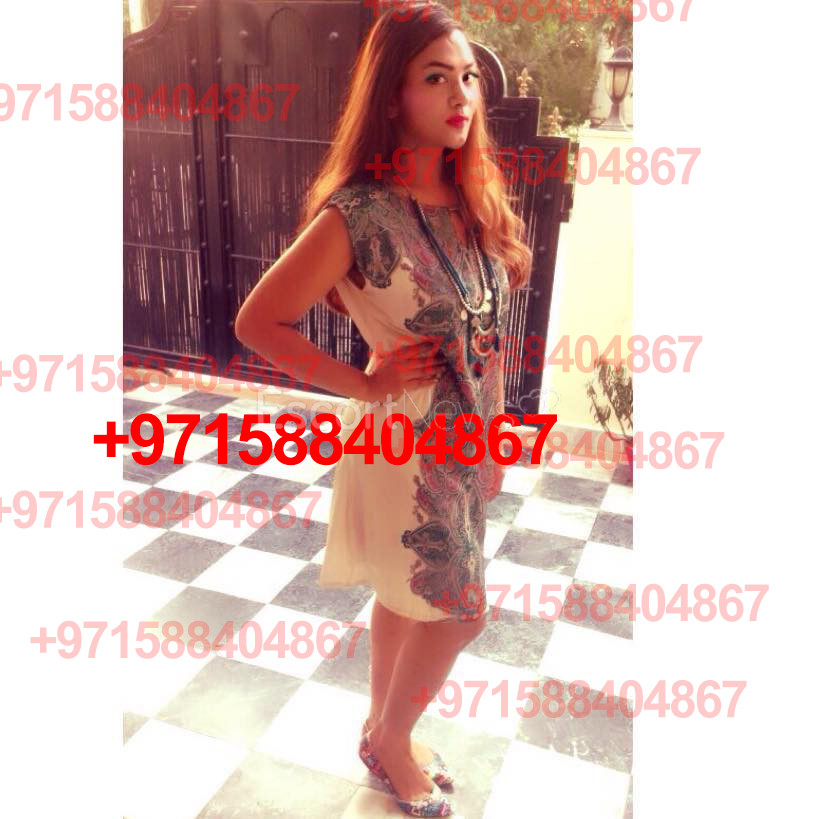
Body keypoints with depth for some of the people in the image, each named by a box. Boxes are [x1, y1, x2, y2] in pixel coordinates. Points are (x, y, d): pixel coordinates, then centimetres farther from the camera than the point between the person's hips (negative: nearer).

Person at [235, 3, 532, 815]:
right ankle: (391, 739, 35)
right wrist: (362, 385, -15)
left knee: (409, 596, 21)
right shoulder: (357, 215, -19)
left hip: (464, 440, 6)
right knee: (459, 612, 6)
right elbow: (257, 322, -15)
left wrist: (492, 435, 10)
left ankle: (382, 730, 44)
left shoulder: (473, 199, 2)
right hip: (408, 442, -6)